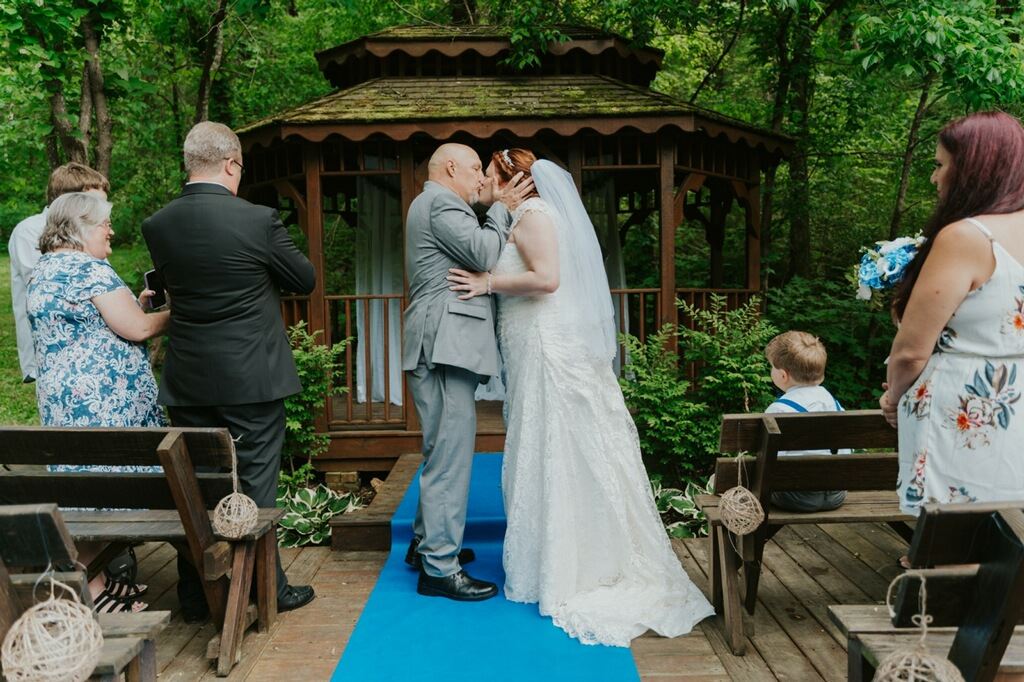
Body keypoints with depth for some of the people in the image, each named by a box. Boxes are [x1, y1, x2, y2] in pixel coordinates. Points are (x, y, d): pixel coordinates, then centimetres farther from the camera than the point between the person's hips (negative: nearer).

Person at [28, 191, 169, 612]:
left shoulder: (41, 271, 16)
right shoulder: (89, 269, -14)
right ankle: (91, 591, 9)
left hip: (59, 400, 10)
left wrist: (133, 304, 18)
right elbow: (138, 329, -17)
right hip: (101, 400, -10)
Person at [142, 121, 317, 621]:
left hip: (187, 381, 4)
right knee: (254, 485, 7)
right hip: (251, 378, -4)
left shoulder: (156, 225, 0)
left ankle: (196, 597, 25)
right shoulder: (258, 220, -14)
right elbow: (305, 280, -1)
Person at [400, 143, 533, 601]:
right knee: (450, 456, -8)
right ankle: (439, 567, -1)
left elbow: (474, 258, 23)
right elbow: (486, 255, -15)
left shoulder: (432, 204, 26)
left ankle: (426, 542, 32)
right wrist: (500, 208, 0)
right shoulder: (442, 202, -7)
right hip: (443, 345, -11)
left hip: (439, 347, 11)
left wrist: (493, 207, 15)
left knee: (444, 452, 19)